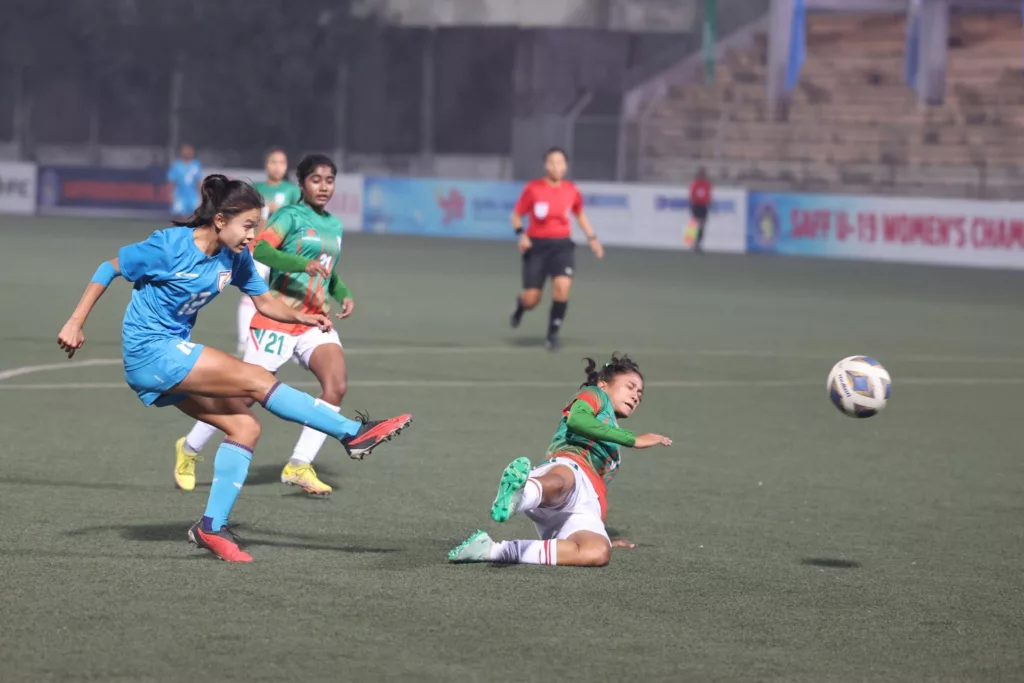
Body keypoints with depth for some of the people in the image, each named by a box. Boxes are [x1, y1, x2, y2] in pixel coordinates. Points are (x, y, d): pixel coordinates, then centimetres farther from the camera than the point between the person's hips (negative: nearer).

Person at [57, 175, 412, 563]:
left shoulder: (236, 257, 3)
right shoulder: (171, 246, -17)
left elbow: (264, 302, 7)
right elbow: (109, 269, -8)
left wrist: (300, 317, -13)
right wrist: (76, 323, -10)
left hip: (173, 355, 9)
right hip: (150, 350, -9)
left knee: (245, 426, -3)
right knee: (258, 381, -16)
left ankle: (212, 527, -1)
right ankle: (353, 433, -15)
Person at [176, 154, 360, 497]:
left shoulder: (334, 226, 14)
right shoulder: (290, 215, -9)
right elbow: (260, 250, -27)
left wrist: (343, 294, 11)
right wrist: (302, 264, -39)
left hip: (315, 321, 6)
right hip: (278, 318, -6)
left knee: (336, 384, -18)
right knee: (247, 395, 0)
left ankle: (299, 467, -11)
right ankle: (189, 449, 24)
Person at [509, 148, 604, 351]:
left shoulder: (572, 191, 2)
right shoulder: (533, 189, -6)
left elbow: (580, 214, 21)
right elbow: (517, 215, 3)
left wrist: (592, 238, 11)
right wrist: (521, 234, -15)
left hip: (562, 245, 1)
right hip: (536, 246, -1)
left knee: (562, 285, -24)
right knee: (531, 299, -3)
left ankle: (553, 334, -8)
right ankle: (520, 306, 39)